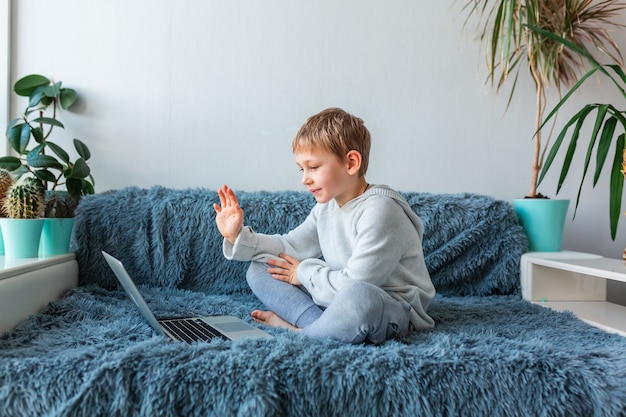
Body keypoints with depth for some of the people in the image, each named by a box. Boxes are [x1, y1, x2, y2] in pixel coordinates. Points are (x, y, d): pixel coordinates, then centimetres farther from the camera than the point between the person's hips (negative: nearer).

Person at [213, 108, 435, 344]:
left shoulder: (379, 210, -21)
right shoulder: (327, 206, 7)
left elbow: (355, 283, -26)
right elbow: (291, 247, 11)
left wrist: (304, 273, -10)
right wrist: (239, 236, 0)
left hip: (393, 311, -8)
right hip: (339, 300, 8)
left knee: (360, 297, -45)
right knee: (259, 270, 4)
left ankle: (301, 332, -16)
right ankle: (321, 325, -17)